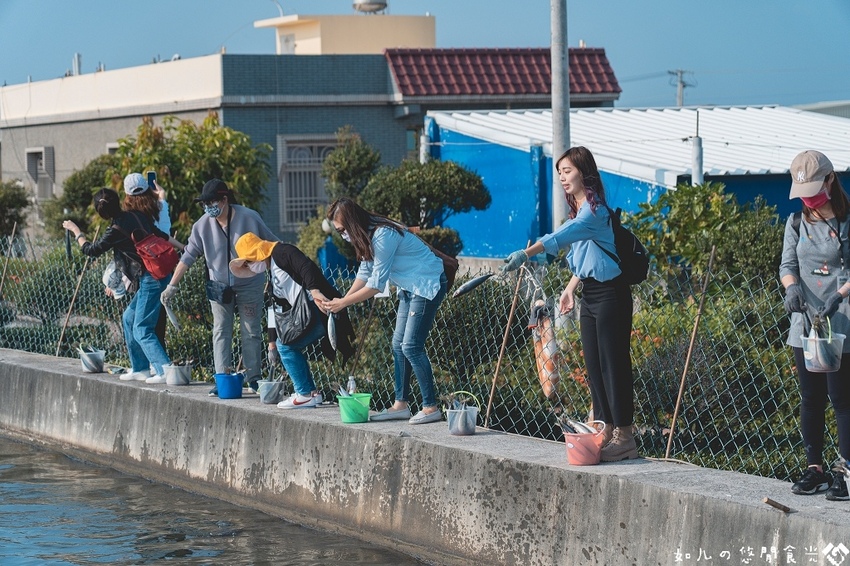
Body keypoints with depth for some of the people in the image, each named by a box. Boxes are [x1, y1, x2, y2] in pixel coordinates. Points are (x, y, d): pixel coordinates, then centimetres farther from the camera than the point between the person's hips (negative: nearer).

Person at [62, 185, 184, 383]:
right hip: (158, 275, 9)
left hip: (151, 279, -9)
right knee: (129, 318, 18)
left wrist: (76, 231, 17)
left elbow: (91, 250, 2)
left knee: (141, 329, -6)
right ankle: (140, 369, 22)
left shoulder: (116, 230, -13)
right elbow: (161, 235, 15)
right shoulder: (138, 215, 7)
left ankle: (165, 371, -14)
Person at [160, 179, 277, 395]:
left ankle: (253, 377, 10)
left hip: (249, 285, -2)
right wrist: (172, 286, -7)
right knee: (221, 332, -3)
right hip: (219, 286, 2)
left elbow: (273, 245, -3)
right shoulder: (203, 225, -9)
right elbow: (188, 256, -4)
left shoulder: (249, 218, -15)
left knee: (251, 332, 3)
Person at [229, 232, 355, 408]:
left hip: (320, 308, -10)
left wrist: (314, 291, -35)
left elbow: (306, 267, -21)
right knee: (291, 347, 14)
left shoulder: (282, 252, -4)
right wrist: (272, 342, 28)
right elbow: (277, 310, 28)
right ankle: (312, 392, 17)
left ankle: (306, 395, -2)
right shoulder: (273, 274, 25)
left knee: (286, 345, -7)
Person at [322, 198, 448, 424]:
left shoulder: (383, 236, -26)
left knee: (411, 346, -12)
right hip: (410, 288, 10)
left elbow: (376, 284, -23)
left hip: (428, 285, -10)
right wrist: (341, 300, 2)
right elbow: (365, 272, 12)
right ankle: (401, 404, 13)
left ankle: (431, 408, -8)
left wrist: (343, 302, -15)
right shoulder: (368, 235, 4)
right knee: (399, 344, 9)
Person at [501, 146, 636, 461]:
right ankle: (605, 433, 17)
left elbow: (560, 237, -33)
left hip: (609, 293, -10)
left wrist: (525, 254, -42)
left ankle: (624, 437, -5)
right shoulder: (578, 211, 14)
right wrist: (570, 289, 17)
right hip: (589, 294, 10)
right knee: (594, 365, 11)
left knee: (613, 364, -8)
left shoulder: (594, 210, -17)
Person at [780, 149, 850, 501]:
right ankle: (814, 468, 17)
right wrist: (792, 287, -15)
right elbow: (787, 264, 6)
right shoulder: (797, 224, 11)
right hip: (805, 323, 5)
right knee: (810, 399, 9)